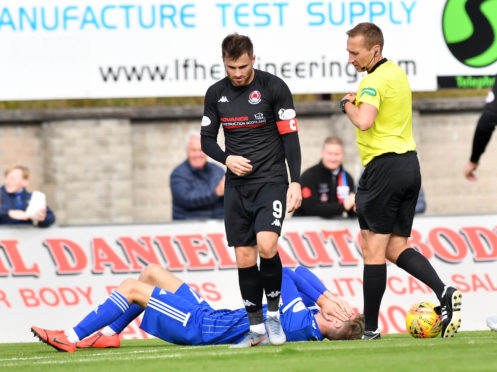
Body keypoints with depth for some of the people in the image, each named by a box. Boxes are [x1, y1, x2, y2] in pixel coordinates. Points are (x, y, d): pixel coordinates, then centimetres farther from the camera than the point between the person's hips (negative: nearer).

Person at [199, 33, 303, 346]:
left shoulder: (274, 87, -6)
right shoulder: (216, 94, 7)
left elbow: (290, 136, -5)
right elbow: (207, 139, 14)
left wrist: (295, 182, -12)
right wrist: (227, 158, -7)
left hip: (271, 181, -4)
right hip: (237, 185, 4)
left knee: (266, 246, -22)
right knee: (244, 257, 2)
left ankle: (273, 313, -3)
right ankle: (256, 327, 11)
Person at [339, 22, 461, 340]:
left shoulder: (375, 81, -15)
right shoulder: (398, 74, 16)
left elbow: (364, 122, -30)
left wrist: (348, 104, -11)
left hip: (384, 167, -9)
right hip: (410, 164, 9)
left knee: (373, 250, -3)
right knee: (396, 248, 11)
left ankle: (370, 328, 0)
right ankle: (444, 292, -8)